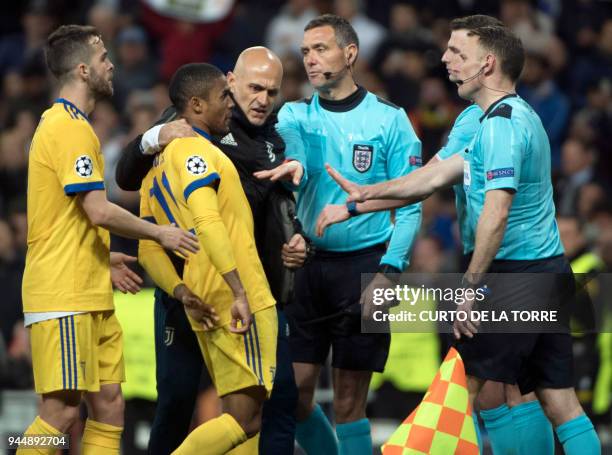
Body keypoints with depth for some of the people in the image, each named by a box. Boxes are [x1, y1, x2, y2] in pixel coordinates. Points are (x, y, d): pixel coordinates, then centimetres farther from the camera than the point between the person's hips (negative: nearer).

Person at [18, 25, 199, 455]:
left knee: (108, 405, 6)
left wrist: (103, 259, 25)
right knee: (62, 410, -11)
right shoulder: (73, 128, -13)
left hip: (90, 297, 10)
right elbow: (99, 212, -19)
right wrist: (159, 233, -7)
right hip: (65, 296, -10)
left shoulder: (61, 123, 19)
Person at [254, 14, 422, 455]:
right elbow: (291, 147, -13)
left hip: (364, 266, -3)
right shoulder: (294, 115, 10)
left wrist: (389, 269, -15)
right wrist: (292, 164, -38)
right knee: (294, 393, 1)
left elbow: (410, 206, -2)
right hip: (305, 265, 3)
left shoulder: (389, 120, 1)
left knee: (349, 403, -3)